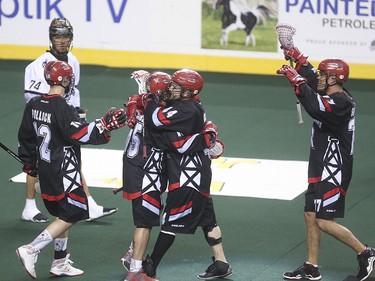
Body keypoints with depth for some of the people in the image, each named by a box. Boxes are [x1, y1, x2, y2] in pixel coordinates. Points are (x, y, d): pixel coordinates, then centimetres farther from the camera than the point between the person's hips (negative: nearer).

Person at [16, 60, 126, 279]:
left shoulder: (34, 105, 5)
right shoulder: (62, 108, -20)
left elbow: (26, 136, 13)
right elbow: (80, 134, -27)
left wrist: (29, 163, 24)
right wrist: (105, 126, -28)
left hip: (46, 169, 9)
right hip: (63, 172, -9)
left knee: (62, 214, 18)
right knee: (72, 215, -2)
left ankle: (60, 263, 20)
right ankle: (31, 251, -9)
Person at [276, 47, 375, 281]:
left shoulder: (342, 102, -20)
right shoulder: (335, 97, 9)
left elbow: (316, 108, -37)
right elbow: (313, 80, 24)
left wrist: (296, 80, -31)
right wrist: (299, 58, 11)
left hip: (335, 171, -10)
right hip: (322, 168, 10)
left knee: (324, 221, -10)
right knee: (311, 215, 12)